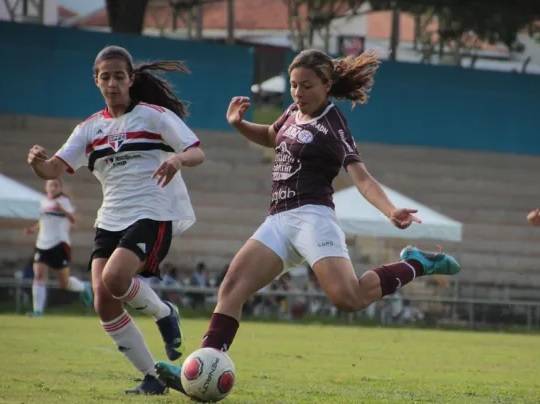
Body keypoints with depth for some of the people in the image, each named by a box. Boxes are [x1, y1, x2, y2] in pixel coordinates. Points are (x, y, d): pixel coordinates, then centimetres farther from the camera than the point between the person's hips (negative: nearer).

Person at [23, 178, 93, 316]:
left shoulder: (64, 201, -6)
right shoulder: (44, 202, 13)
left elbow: (73, 219, -20)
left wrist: (63, 210, -39)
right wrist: (34, 229, 10)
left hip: (59, 245, -5)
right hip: (42, 245, 5)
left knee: (64, 283, 2)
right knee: (38, 275, -13)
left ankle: (84, 287, 33)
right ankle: (38, 310, -15)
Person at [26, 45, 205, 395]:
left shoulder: (155, 115, 0)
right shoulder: (90, 128, 13)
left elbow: (197, 153, -7)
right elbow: (53, 170, 5)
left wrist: (178, 159, -31)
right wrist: (38, 162, -19)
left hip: (153, 215, -6)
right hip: (111, 220, 6)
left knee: (114, 278, -28)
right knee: (104, 304, -9)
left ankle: (165, 314, 2)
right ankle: (153, 378, 3)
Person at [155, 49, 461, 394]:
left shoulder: (333, 126, -7)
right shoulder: (294, 113, 15)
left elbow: (361, 176, -17)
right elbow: (270, 137, 37)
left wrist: (390, 211, -33)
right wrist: (239, 125, 17)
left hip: (311, 217, -7)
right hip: (278, 221, 7)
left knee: (350, 298, -25)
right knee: (232, 286, -10)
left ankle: (416, 265, -1)